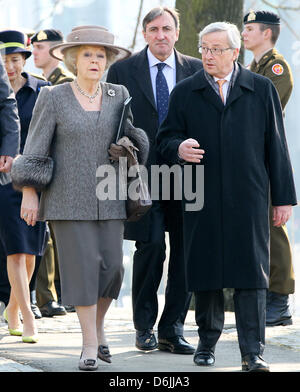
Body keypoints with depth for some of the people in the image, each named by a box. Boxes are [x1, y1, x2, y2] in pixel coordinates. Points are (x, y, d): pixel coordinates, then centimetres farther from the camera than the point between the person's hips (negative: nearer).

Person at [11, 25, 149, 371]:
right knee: (82, 265, -6)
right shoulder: (53, 99, -1)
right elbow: (34, 150, -1)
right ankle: (90, 346, 0)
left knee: (111, 265, -2)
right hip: (68, 198, -3)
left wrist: (127, 148, 0)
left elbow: (132, 135, 22)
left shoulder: (119, 96, 7)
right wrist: (28, 193, -6)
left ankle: (97, 326, 23)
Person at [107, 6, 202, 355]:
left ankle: (172, 330, 11)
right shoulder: (123, 71, 4)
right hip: (143, 173, -2)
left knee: (186, 251, 1)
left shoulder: (196, 71, 8)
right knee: (151, 247, -8)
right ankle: (144, 326, 9)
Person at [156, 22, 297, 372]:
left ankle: (252, 353, -7)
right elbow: (165, 137, 11)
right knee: (204, 271, 5)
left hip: (248, 198, -1)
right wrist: (178, 148, -14)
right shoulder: (185, 92, 10)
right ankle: (207, 340, 22)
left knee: (251, 275, -6)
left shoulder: (261, 89, 9)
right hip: (201, 201, 1)